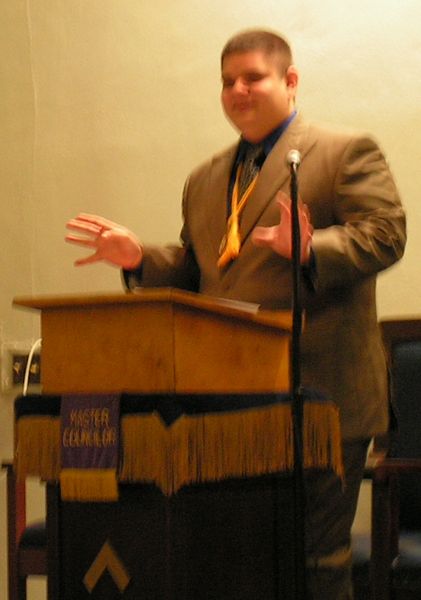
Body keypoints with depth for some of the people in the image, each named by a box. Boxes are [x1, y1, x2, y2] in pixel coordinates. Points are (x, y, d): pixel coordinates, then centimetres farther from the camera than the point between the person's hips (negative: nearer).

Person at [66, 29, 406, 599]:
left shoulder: (347, 153, 2)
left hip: (318, 398, -6)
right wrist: (140, 257, 7)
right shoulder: (204, 181, 22)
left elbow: (384, 233, -10)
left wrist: (310, 251, -26)